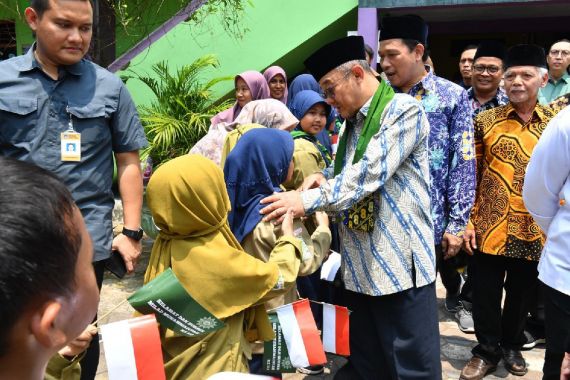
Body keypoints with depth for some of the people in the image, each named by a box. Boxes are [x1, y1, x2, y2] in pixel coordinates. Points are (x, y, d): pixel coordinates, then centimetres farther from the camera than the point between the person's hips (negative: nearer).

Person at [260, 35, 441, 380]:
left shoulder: (404, 109, -9)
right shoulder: (353, 121, 17)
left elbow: (371, 173, -21)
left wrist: (308, 200, -23)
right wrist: (325, 179, -1)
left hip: (400, 261, -8)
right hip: (361, 263, 8)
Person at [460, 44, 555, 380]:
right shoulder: (486, 121, 0)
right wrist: (467, 221, -4)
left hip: (535, 231, 1)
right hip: (490, 228, -1)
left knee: (522, 295, 16)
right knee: (486, 295, 8)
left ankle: (512, 346, 37)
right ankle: (487, 350, 27)